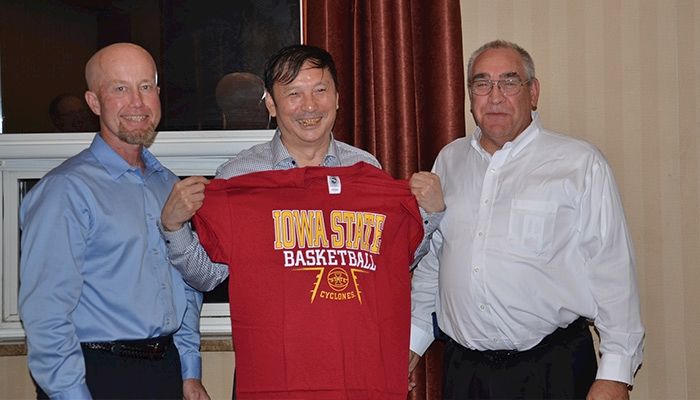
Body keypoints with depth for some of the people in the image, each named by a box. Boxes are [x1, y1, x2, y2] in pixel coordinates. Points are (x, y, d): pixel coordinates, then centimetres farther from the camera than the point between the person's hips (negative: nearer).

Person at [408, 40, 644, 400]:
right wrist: (413, 339, 14)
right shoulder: (449, 161, 10)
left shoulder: (580, 164, -5)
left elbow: (613, 273, -7)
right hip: (462, 368, 4)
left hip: (552, 370, -3)